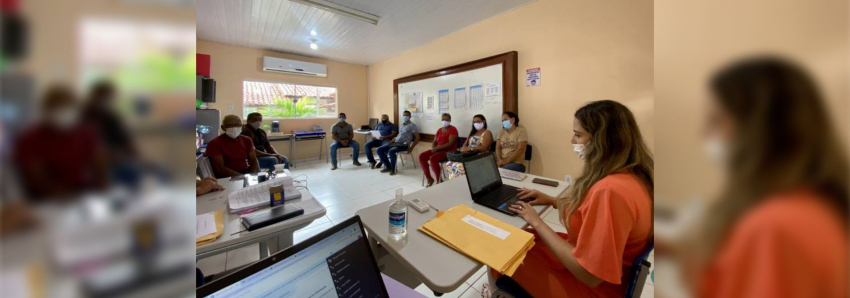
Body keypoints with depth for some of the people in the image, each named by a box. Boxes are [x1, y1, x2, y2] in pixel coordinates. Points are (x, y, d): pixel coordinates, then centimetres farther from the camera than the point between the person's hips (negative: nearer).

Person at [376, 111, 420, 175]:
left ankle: (392, 168, -14)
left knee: (391, 151, -36)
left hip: (403, 144, -8)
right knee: (379, 150, -6)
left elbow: (417, 138, -6)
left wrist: (411, 148, -14)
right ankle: (388, 167, 2)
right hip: (395, 142, 8)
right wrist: (393, 139, 9)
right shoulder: (402, 125, 23)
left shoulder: (412, 125, 0)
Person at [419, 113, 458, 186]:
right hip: (438, 150, 8)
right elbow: (434, 142, 16)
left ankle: (439, 180, -15)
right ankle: (429, 178, -3)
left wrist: (437, 148, -21)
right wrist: (433, 148, -7)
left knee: (432, 159, -33)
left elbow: (450, 143, -19)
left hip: (448, 151, -8)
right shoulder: (439, 130, 15)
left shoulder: (453, 129, -7)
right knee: (421, 156, -11)